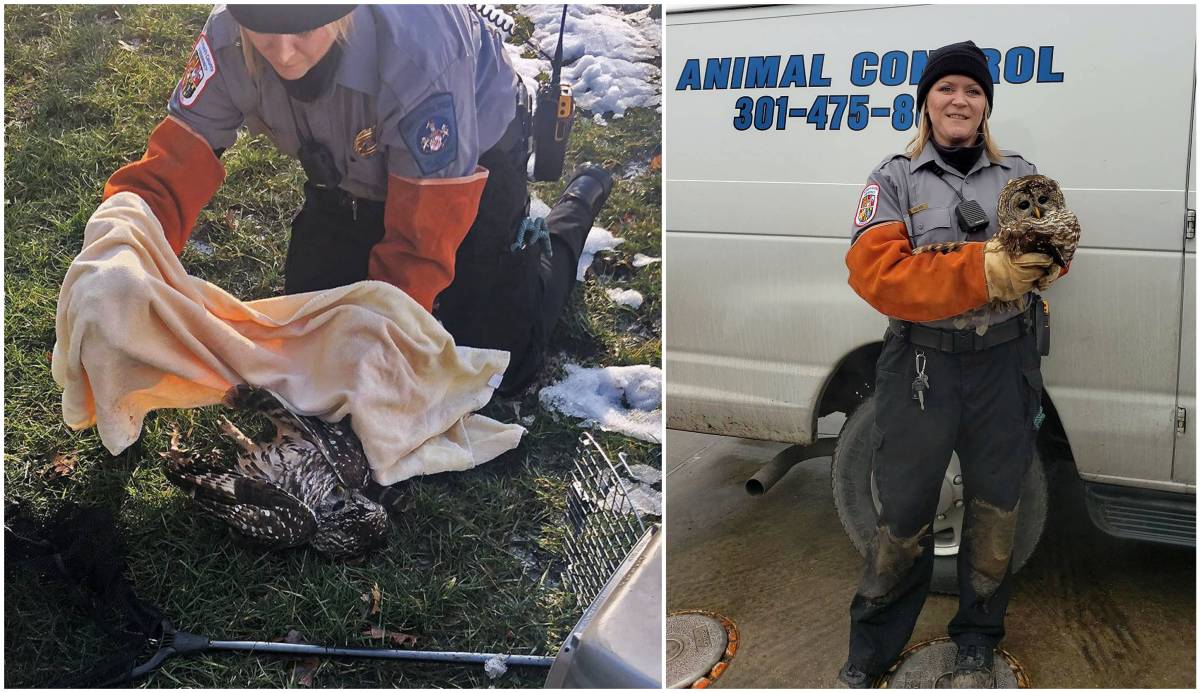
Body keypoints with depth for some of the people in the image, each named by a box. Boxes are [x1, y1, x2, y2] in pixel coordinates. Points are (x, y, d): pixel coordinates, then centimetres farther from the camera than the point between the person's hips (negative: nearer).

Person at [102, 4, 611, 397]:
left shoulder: (415, 54, -44)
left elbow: (422, 237, -36)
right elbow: (176, 161, -29)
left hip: (474, 157, -4)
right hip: (356, 170, 5)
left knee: (496, 367, 0)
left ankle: (578, 205, 23)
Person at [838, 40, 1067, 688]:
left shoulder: (1020, 174, 9)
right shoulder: (895, 179, -2)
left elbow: (1055, 247, 8)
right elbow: (875, 271, -16)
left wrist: (1043, 259, -18)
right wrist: (980, 272, -25)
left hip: (1003, 366, 3)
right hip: (920, 367, -3)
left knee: (994, 512, 14)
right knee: (903, 518, 5)